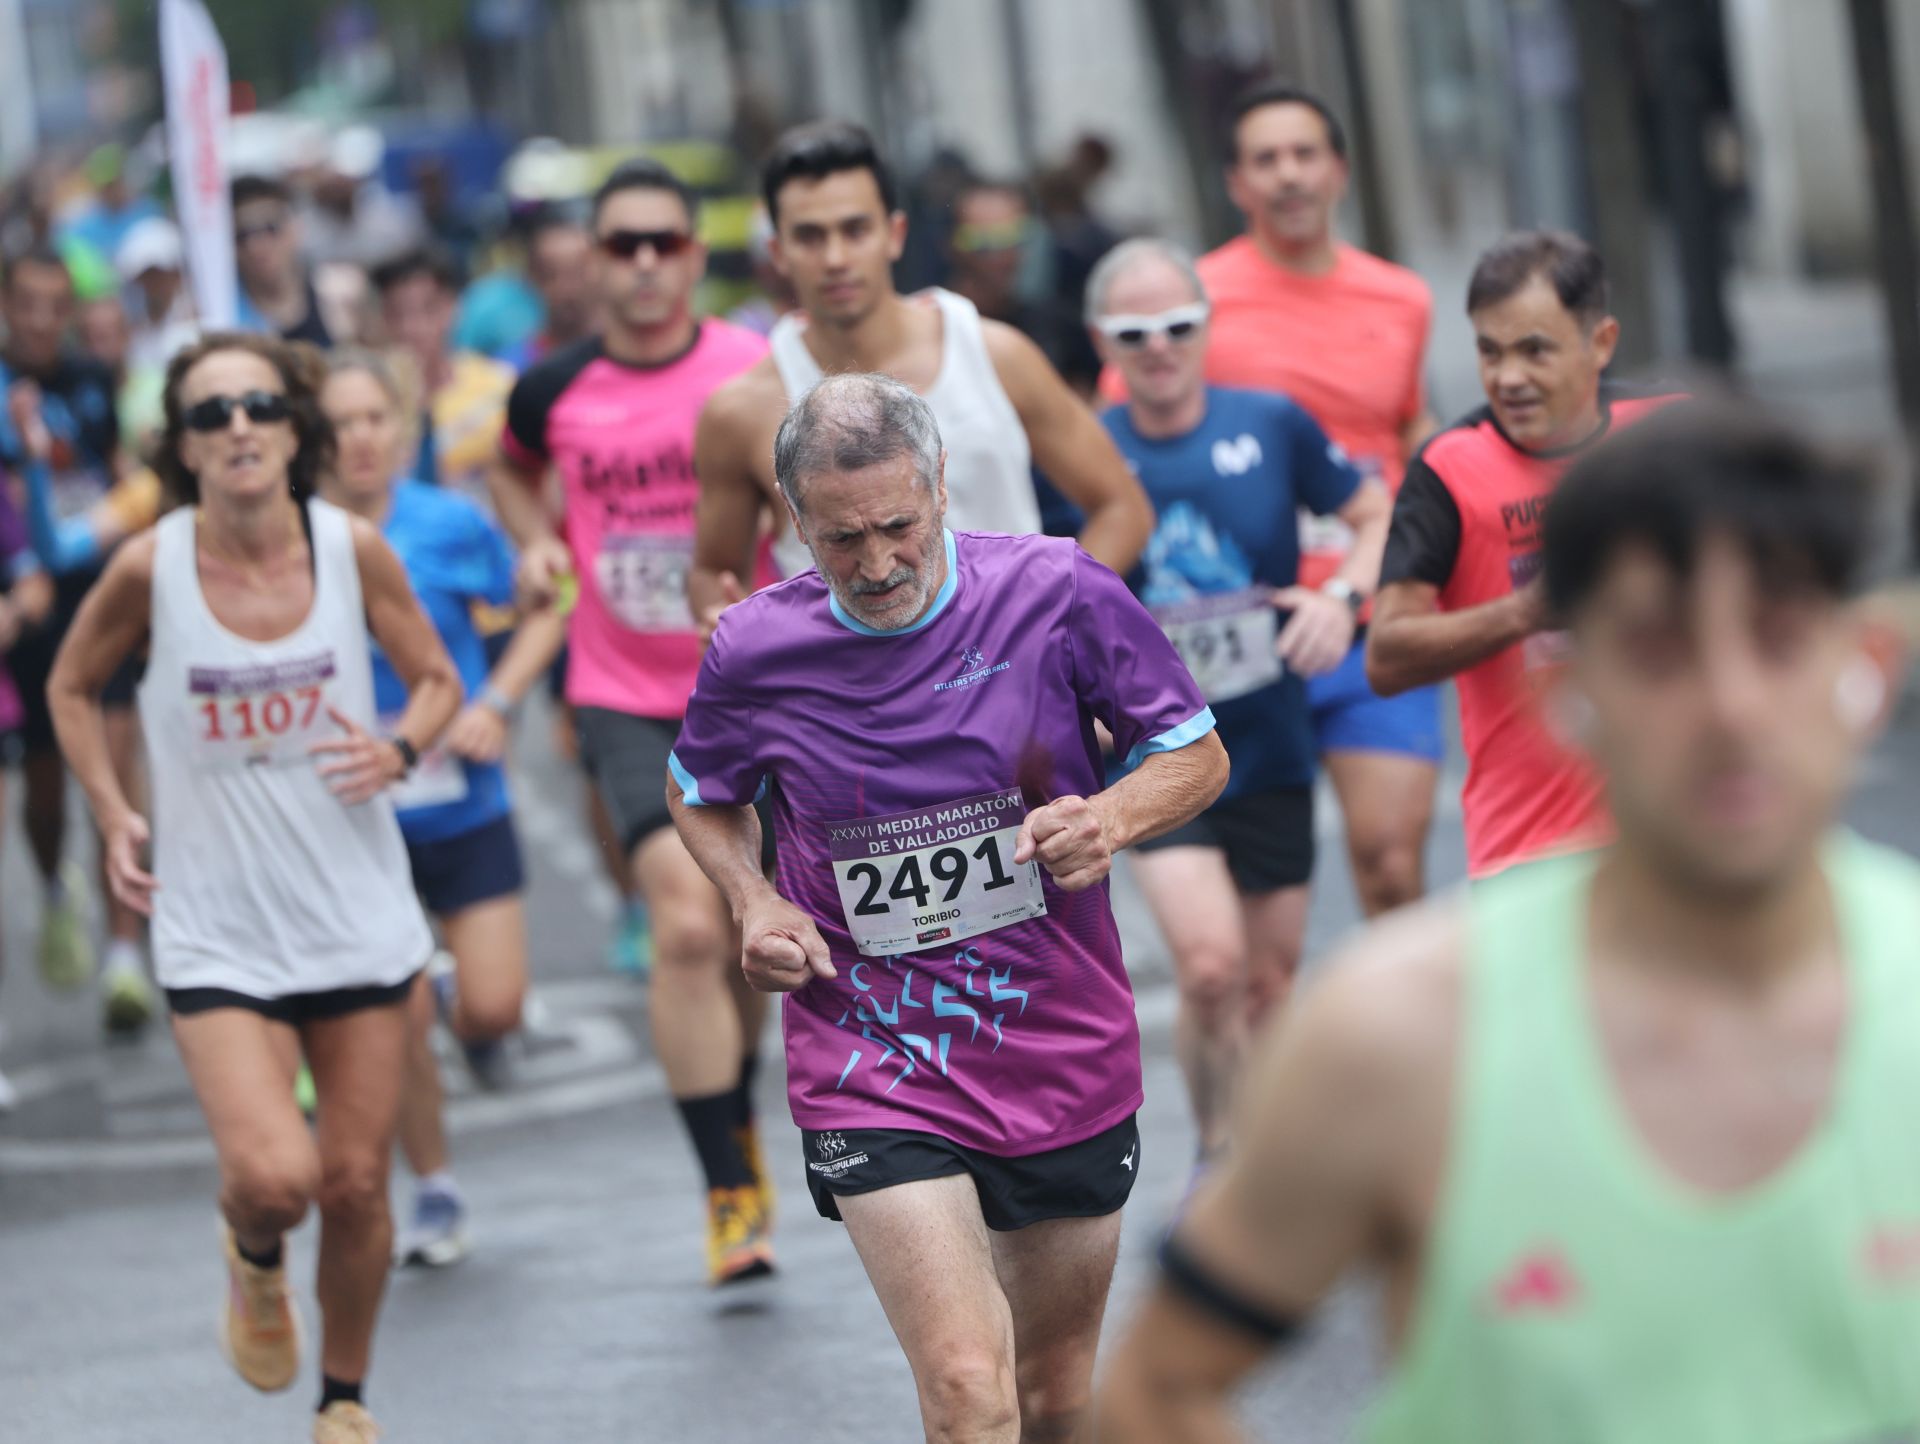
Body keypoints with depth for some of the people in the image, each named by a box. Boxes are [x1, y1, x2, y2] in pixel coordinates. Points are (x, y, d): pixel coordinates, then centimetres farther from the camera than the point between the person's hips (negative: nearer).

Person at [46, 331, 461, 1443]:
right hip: (217, 933, -2)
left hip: (361, 920, 2)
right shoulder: (150, 568, -10)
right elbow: (74, 688, 9)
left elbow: (438, 680, 8)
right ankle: (256, 1258, 20)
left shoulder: (353, 548, -7)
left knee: (357, 1184, 7)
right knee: (274, 1175, -18)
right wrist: (113, 814, -1)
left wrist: (398, 752, -12)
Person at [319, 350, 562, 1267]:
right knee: (397, 1023, -5)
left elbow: (542, 614, 5)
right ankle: (434, 1192, 18)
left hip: (462, 804, 1)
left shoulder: (452, 525, -7)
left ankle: (455, 1003, 34)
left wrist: (495, 704, -9)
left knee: (496, 1009, -5)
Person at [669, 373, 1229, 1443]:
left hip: (1067, 1061, 2)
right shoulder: (754, 651, -8)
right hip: (871, 1071, -2)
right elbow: (702, 794, 14)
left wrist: (1112, 817, -19)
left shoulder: (1060, 592, -10)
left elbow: (1197, 754, 2)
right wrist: (754, 903, -5)